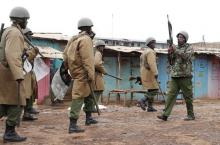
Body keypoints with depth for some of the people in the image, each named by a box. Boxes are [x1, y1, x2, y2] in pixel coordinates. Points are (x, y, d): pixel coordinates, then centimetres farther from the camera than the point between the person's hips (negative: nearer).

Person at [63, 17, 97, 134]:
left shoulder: (73, 40, 12)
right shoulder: (86, 39, -15)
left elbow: (65, 55, 13)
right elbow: (87, 59, -23)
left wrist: (69, 69, 20)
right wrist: (91, 75, -23)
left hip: (76, 71, 10)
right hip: (82, 73, -10)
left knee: (89, 95, 23)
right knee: (78, 97, -10)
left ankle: (88, 118, 34)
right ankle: (72, 125, -11)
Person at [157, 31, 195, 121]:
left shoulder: (189, 48, 2)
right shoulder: (175, 48, 17)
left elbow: (186, 56, -19)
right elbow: (171, 63, 17)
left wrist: (176, 50, -16)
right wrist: (170, 54, 0)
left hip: (185, 76, -4)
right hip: (174, 76, 5)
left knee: (188, 97, 3)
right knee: (170, 95, -4)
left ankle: (191, 115, 15)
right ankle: (165, 115, -8)